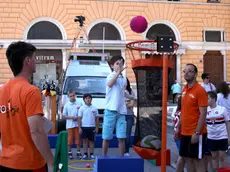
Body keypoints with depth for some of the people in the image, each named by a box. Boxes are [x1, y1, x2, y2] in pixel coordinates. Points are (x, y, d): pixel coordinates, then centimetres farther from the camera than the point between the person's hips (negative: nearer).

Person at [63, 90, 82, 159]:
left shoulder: (79, 104, 0)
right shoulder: (67, 105, 1)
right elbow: (64, 116, 3)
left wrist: (77, 118, -11)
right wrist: (71, 117, -12)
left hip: (77, 124, 0)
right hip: (69, 125, 0)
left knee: (78, 138, 4)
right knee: (70, 139, 4)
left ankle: (78, 152, 13)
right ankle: (69, 152, 14)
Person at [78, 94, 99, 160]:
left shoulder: (94, 108, 4)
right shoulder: (82, 108, 0)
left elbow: (97, 118, 7)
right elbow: (79, 118, -1)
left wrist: (97, 127, 3)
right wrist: (79, 128, -7)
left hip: (92, 127, 1)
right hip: (84, 127, -1)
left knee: (91, 141, 5)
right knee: (85, 140, 4)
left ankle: (92, 154, 11)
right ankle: (85, 154, 11)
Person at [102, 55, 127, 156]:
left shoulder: (124, 79, 15)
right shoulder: (111, 76, -4)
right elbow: (109, 84, -29)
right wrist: (118, 72, -35)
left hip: (121, 111, 5)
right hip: (110, 110, -5)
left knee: (121, 137, 2)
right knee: (106, 137, 2)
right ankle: (104, 157, 14)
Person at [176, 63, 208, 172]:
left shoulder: (200, 90, -14)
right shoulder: (184, 89, 9)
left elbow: (203, 114, -17)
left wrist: (197, 133, -21)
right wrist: (178, 128, 14)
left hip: (196, 133, -7)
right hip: (185, 132, 7)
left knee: (197, 159, 1)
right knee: (188, 158, 13)